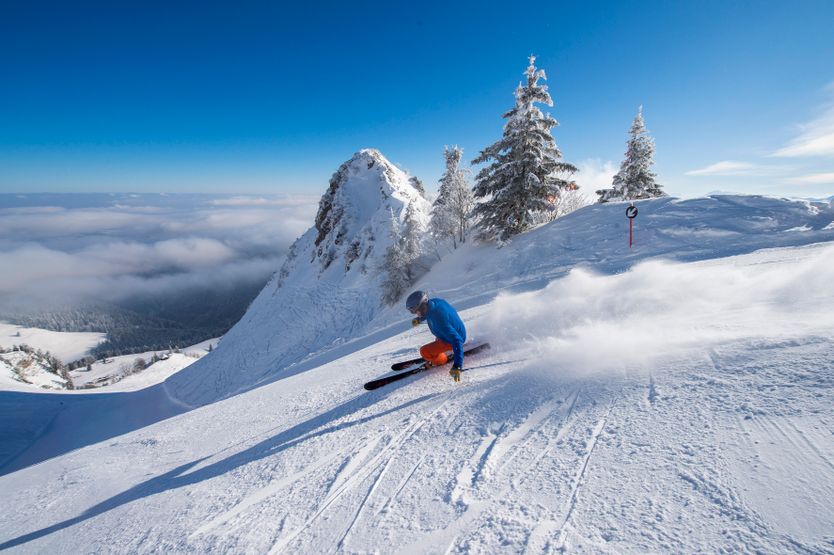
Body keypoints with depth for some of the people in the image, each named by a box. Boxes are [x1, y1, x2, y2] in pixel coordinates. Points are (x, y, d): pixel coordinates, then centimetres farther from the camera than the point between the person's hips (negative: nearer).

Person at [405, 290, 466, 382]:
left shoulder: (438, 320, -43)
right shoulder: (434, 301, -18)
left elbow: (457, 341, -44)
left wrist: (457, 366, -50)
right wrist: (419, 319, 16)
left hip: (452, 340, -9)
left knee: (424, 352, -12)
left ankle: (442, 360, 15)